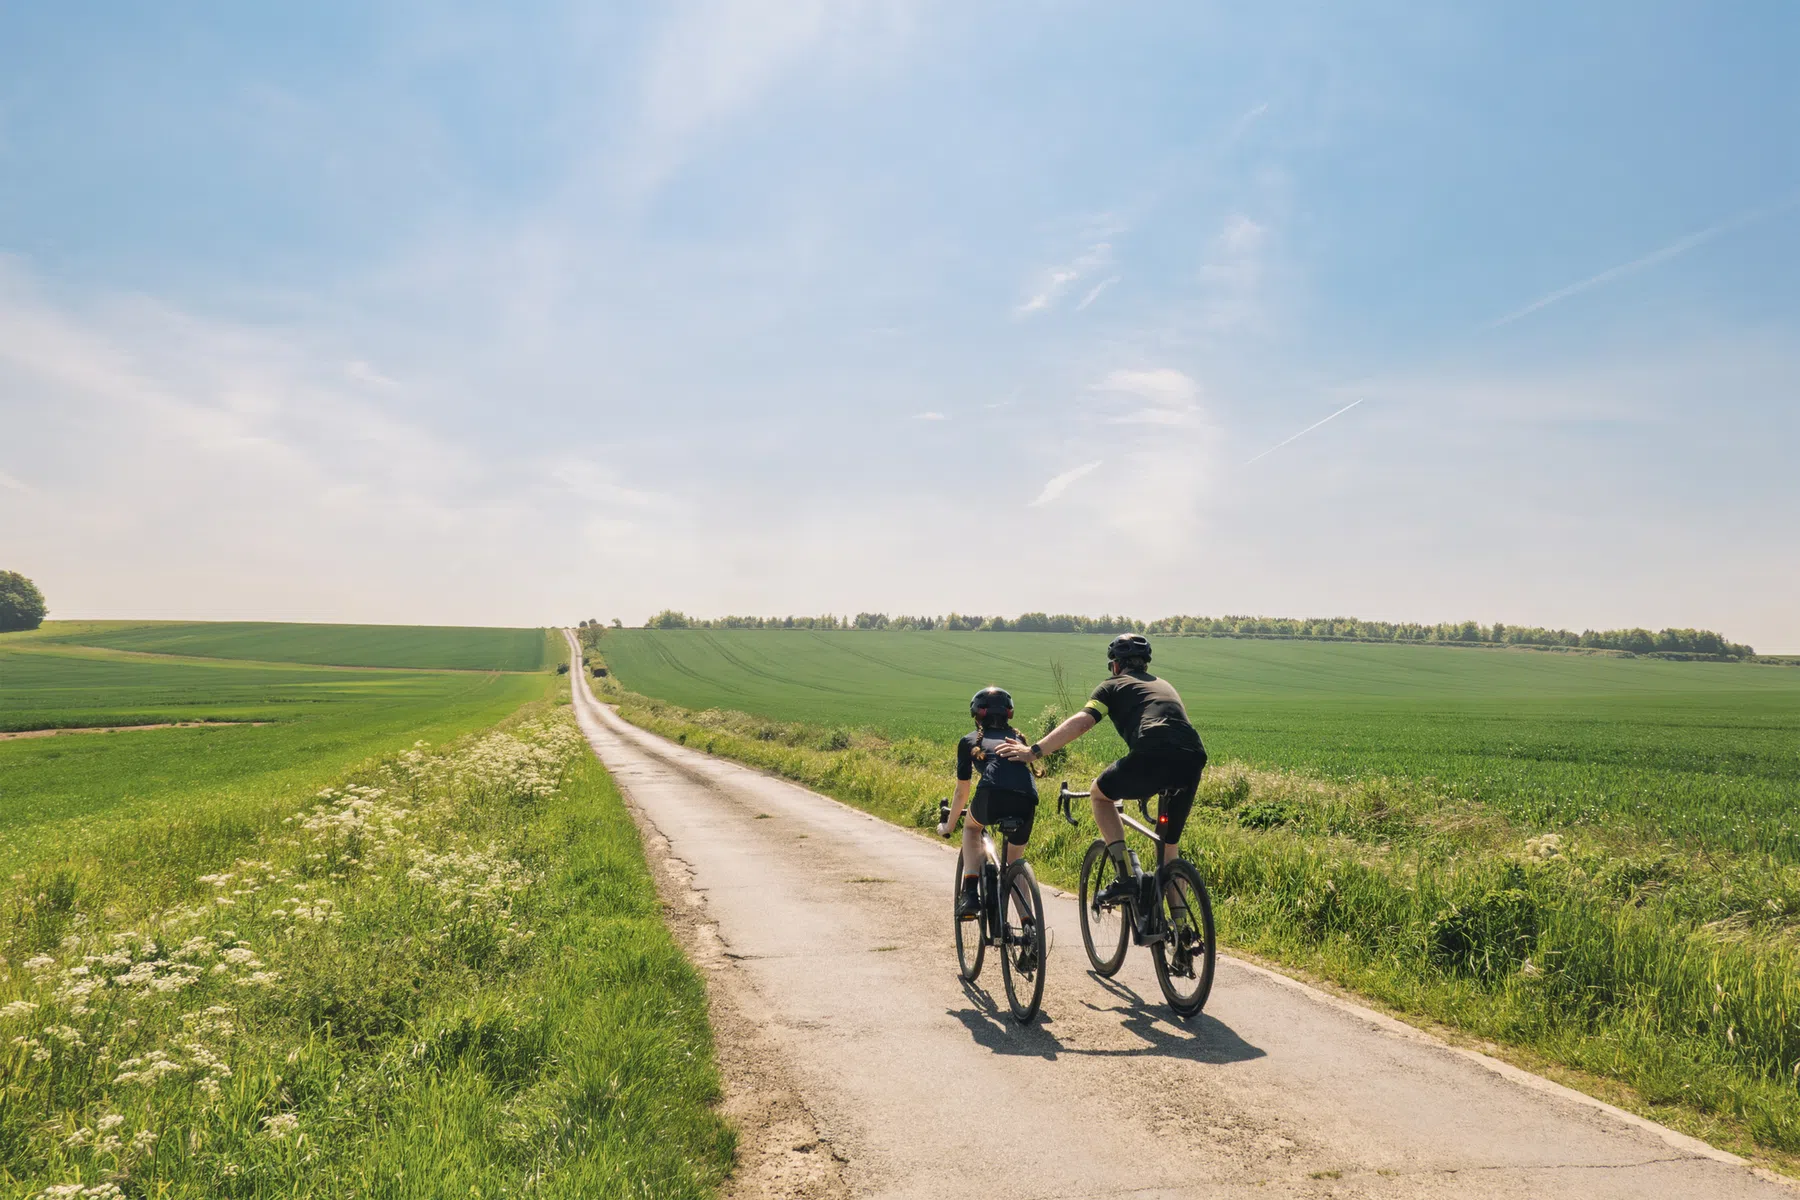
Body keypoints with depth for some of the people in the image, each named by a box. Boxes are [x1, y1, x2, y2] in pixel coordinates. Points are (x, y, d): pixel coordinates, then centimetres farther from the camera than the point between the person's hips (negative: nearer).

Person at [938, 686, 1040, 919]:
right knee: (1014, 862, 27)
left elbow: (962, 792, 29)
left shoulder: (970, 740, 25)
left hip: (992, 794, -3)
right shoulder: (1017, 738, 34)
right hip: (1027, 801, 3)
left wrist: (948, 826, 44)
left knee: (971, 827, 31)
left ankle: (970, 894, 12)